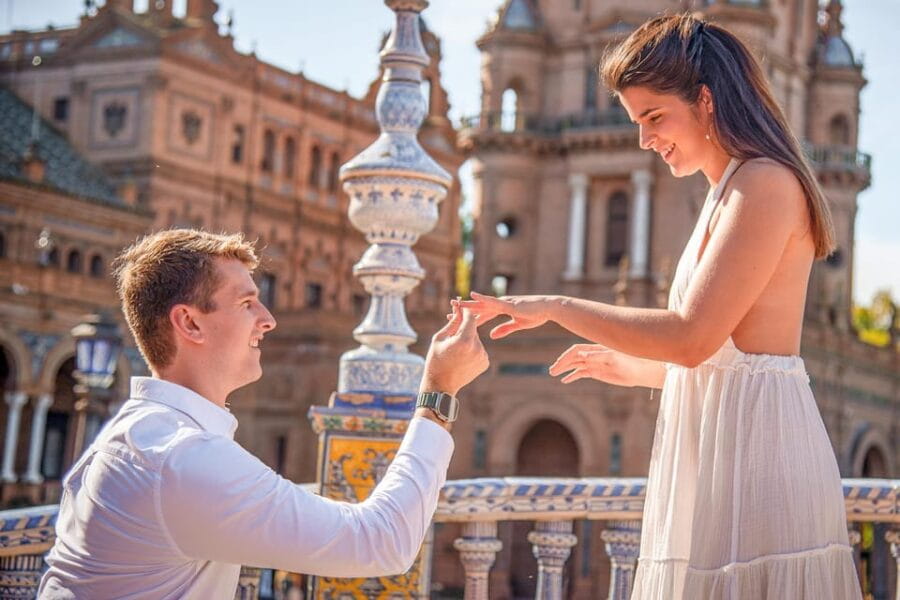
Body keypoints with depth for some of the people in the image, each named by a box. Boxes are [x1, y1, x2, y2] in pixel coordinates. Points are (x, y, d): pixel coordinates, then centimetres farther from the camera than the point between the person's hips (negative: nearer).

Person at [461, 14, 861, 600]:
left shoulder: (765, 183, -11)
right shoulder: (728, 196, 20)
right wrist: (634, 370, 27)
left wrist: (558, 307, -12)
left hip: (752, 444, -10)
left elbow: (692, 337, -19)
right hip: (717, 448, 10)